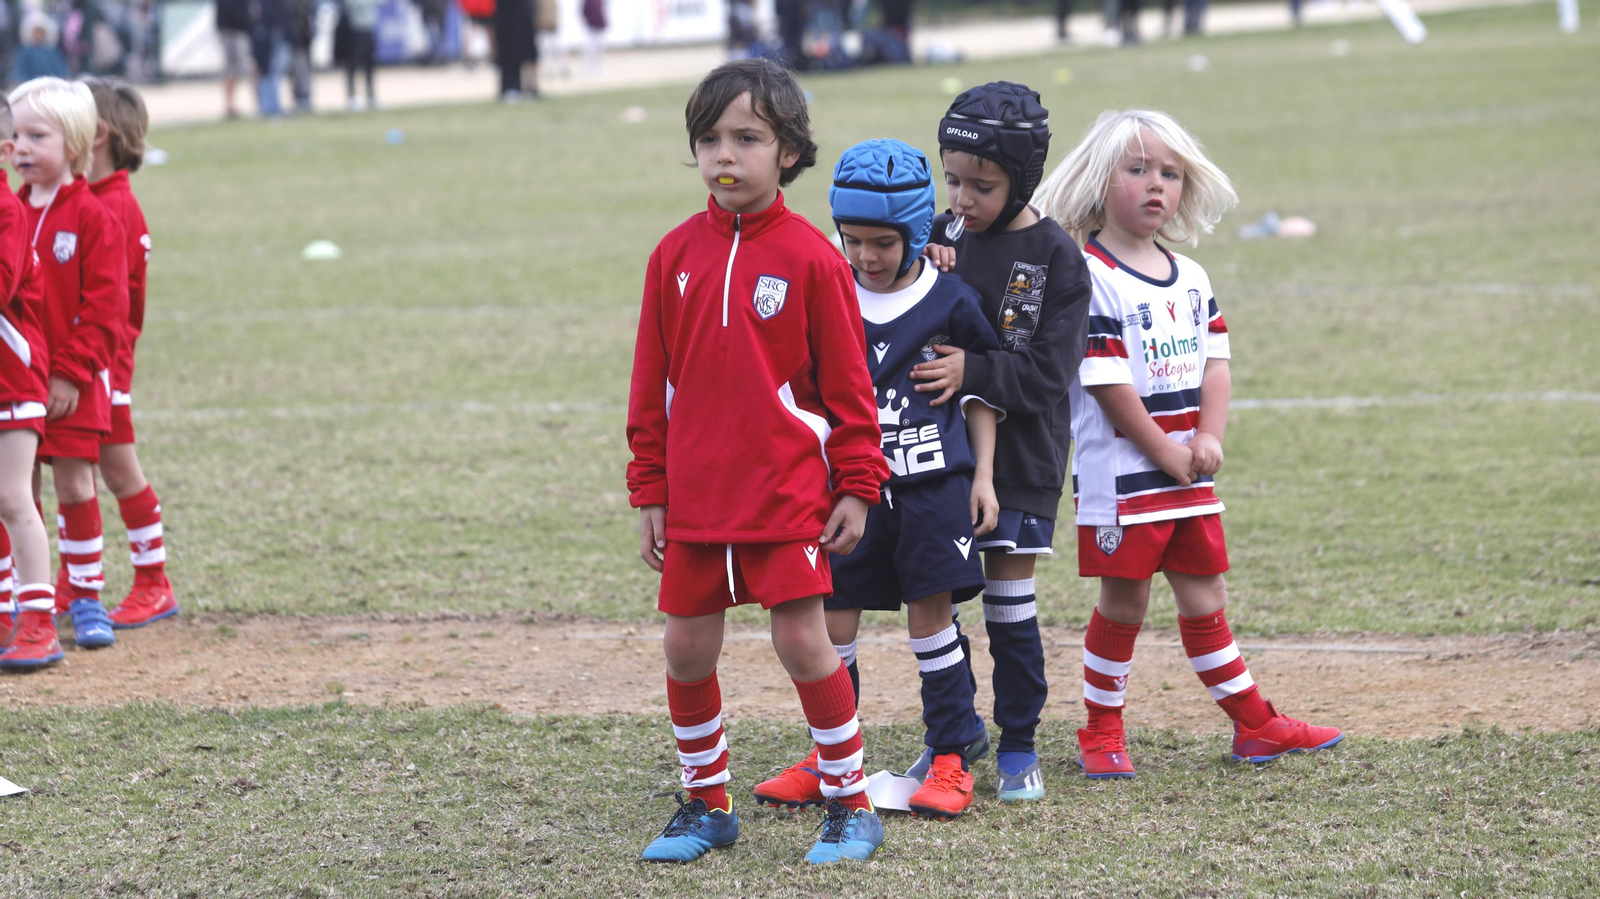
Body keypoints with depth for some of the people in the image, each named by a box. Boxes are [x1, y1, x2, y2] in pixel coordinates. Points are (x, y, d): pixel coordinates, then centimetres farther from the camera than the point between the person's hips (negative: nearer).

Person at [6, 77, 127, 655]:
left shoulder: (94, 219, -7)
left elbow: (103, 309, -10)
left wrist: (71, 373, -15)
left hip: (73, 385, -4)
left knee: (76, 486, 0)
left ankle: (86, 597, 11)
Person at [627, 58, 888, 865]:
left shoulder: (810, 256, -7)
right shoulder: (675, 255, 3)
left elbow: (848, 381, -3)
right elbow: (652, 383, 8)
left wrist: (857, 486, -4)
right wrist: (649, 492, 8)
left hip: (788, 492, -4)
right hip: (694, 496, 4)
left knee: (802, 641, -5)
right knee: (686, 652, 8)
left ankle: (850, 803, 9)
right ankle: (706, 805, 24)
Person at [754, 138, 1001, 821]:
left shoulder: (950, 302, -4)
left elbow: (981, 392, 6)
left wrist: (983, 474, 2)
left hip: (932, 482, -2)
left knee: (930, 611, -1)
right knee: (832, 618, 3)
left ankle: (952, 754, 7)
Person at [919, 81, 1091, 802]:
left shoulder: (1055, 259, -9)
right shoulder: (945, 236, 3)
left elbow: (1048, 370, -16)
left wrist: (973, 371, -28)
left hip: (1020, 459, -4)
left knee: (1010, 603, 2)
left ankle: (1018, 747, 13)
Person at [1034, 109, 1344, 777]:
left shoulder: (1190, 278, 11)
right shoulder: (1091, 278, -12)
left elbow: (1215, 362, 9)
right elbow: (1107, 383, -16)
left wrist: (1209, 437, -7)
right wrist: (1166, 452, -14)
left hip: (1189, 472, 6)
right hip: (1121, 474, -6)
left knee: (1204, 594, 13)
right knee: (1124, 601, 1)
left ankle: (1253, 723, 19)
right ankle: (1102, 732, 13)